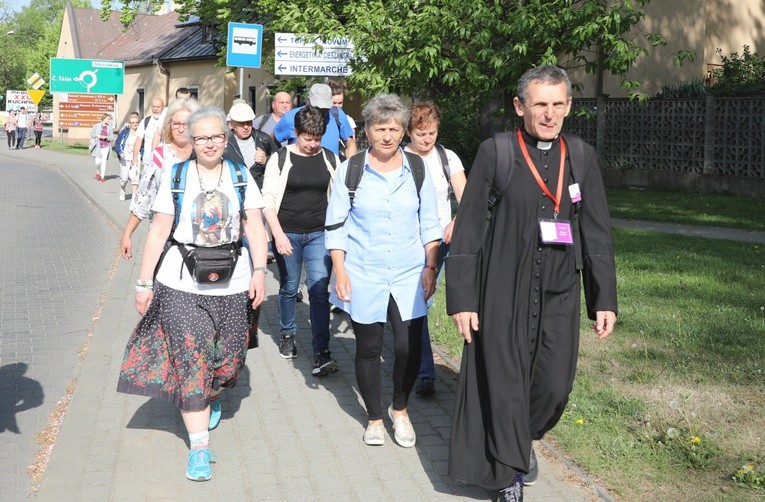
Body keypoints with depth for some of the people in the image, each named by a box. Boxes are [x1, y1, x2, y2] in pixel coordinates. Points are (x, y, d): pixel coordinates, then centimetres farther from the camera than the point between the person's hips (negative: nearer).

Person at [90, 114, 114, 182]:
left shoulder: (109, 127, 3)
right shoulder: (97, 126, -2)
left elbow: (112, 137, 4)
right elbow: (91, 133, 6)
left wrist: (105, 137, -13)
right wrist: (97, 136, -11)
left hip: (106, 146, 1)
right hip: (98, 146, -1)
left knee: (104, 161, -2)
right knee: (98, 161, -6)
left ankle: (102, 176, 7)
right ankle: (97, 172, 24)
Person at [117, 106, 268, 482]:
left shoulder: (241, 176, 5)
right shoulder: (175, 177, 1)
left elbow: (255, 228, 2)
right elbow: (158, 233, -1)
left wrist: (259, 271, -9)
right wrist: (144, 282, -2)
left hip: (232, 284, 2)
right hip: (181, 284, -2)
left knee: (228, 356, 8)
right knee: (191, 359, -6)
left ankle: (212, 398, 43)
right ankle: (199, 446, -1)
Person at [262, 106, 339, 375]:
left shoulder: (330, 159, 4)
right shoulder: (280, 159, -3)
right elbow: (268, 199, -5)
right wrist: (278, 234, -15)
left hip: (319, 234, 1)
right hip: (287, 234, -1)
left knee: (319, 289, -8)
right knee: (289, 288, 11)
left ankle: (322, 353, -9)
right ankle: (287, 335, 34)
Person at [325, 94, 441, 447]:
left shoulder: (417, 169, 3)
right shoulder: (350, 170, -2)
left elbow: (429, 223, 9)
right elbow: (335, 225, 0)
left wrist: (430, 266, 3)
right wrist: (339, 270, -6)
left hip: (409, 275, 1)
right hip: (363, 276, -1)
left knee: (409, 348, -4)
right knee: (368, 349, 7)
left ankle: (400, 410, 23)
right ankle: (374, 418, 27)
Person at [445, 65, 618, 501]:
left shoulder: (581, 156, 3)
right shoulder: (496, 152, -7)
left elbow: (598, 232, 6)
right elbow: (467, 228, -5)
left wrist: (604, 299, 2)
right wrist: (461, 297, -8)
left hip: (559, 291, 3)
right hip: (503, 290, -3)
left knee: (555, 384, 8)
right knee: (504, 383, 3)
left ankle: (525, 439, 40)